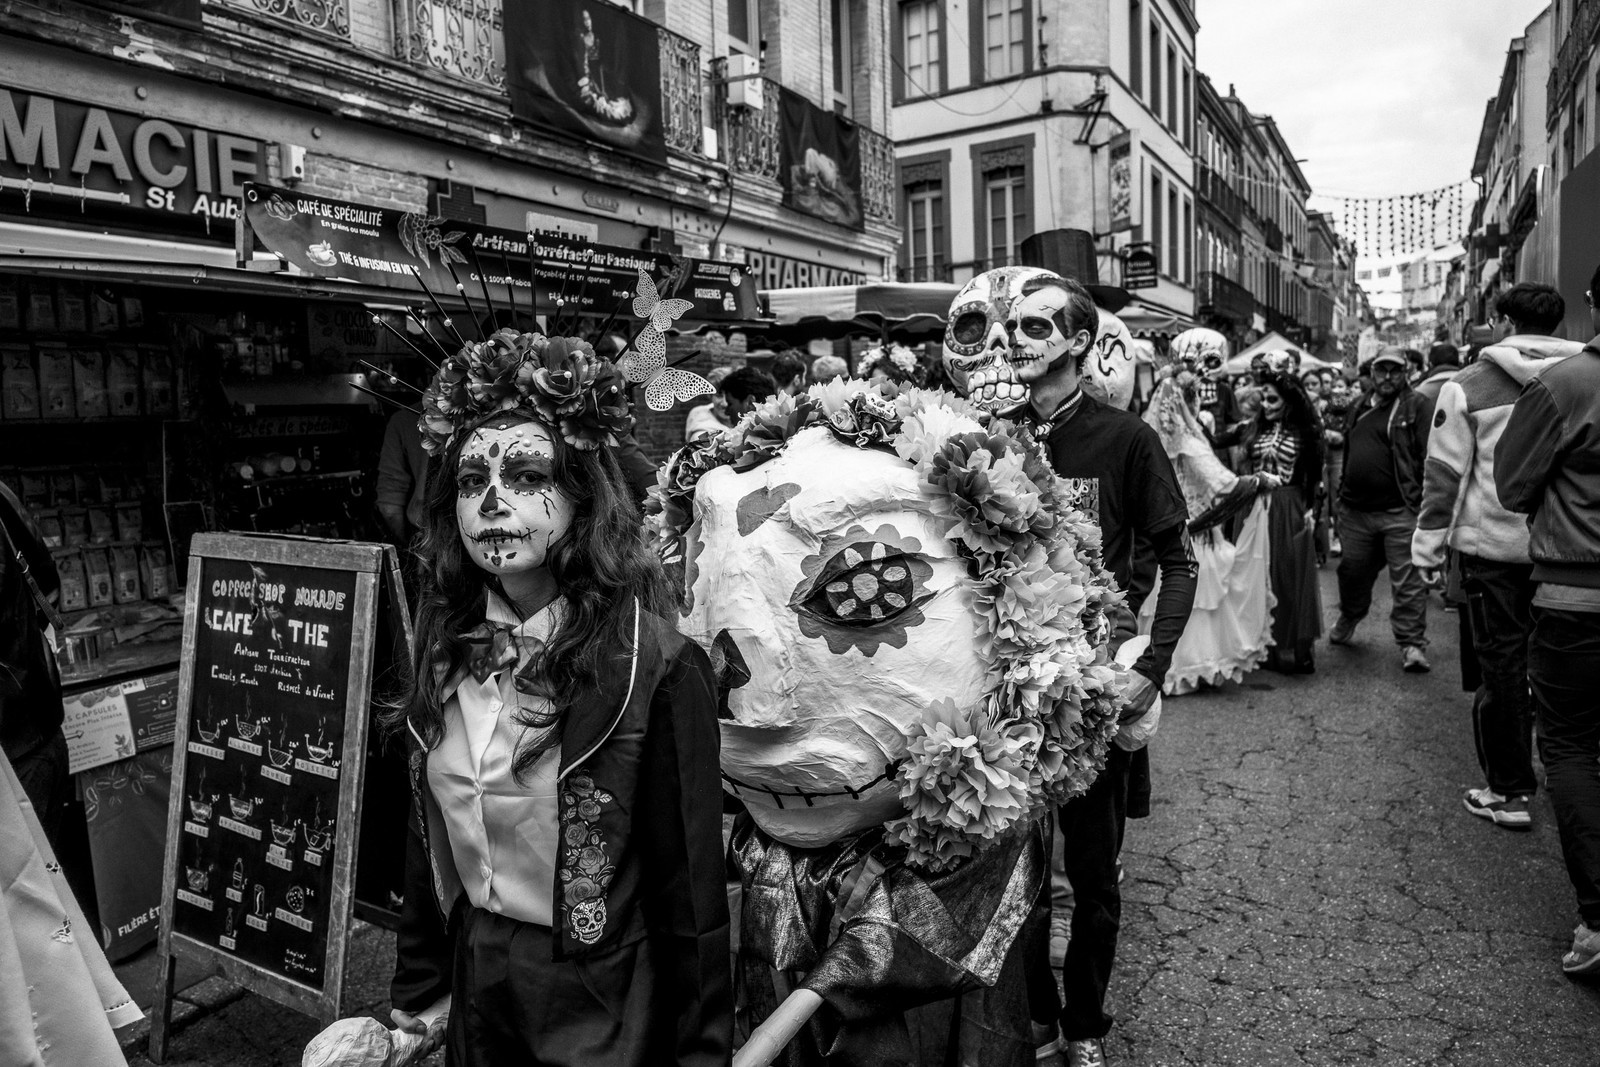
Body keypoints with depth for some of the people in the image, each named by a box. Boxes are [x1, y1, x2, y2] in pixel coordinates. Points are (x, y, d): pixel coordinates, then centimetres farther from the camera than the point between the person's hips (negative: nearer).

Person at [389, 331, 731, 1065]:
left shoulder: (654, 667, -23)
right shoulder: (448, 646, -4)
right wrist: (414, 991, 10)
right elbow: (427, 845, 6)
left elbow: (689, 889, -17)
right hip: (474, 989, 6)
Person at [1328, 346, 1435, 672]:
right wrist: (1343, 495, 19)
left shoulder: (1417, 406, -3)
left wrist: (1425, 502, -17)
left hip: (1399, 511, -6)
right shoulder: (1358, 409, 16)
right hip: (1355, 510, 6)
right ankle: (1347, 620, 41)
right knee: (1353, 572, 18)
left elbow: (1429, 457, -10)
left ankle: (1412, 644, 3)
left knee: (1408, 581, -4)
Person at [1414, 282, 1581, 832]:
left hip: (1494, 545, -3)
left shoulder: (1469, 386, -6)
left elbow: (1444, 473, -7)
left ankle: (1509, 792, 13)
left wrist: (1429, 545, 0)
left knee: (1502, 665, 6)